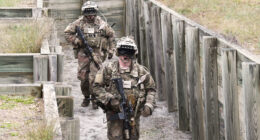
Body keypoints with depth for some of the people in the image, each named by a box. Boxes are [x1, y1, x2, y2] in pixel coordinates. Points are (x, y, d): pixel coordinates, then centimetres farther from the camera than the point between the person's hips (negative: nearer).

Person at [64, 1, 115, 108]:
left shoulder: (101, 23, 5)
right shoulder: (79, 23, 2)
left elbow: (111, 35, 17)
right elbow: (67, 33, 6)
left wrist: (111, 50, 11)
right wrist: (77, 41, -7)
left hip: (97, 53, -1)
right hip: (83, 53, 1)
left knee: (94, 77, -11)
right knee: (83, 77, 0)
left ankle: (95, 99, 2)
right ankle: (86, 97, 20)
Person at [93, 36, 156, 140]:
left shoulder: (141, 70, 3)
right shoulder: (109, 69, -3)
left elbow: (151, 89, 11)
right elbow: (97, 87, -2)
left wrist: (149, 106, -4)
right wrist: (109, 99, -16)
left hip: (134, 115, 3)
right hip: (115, 112, -3)